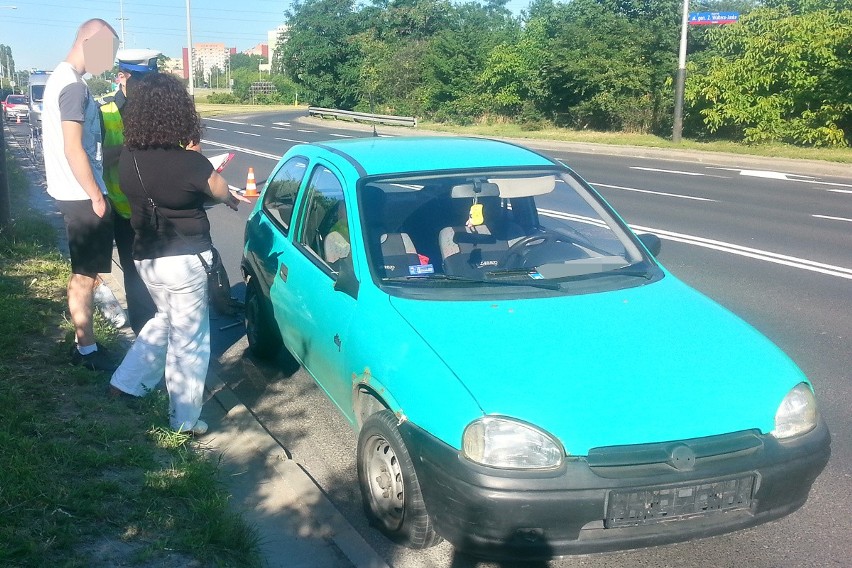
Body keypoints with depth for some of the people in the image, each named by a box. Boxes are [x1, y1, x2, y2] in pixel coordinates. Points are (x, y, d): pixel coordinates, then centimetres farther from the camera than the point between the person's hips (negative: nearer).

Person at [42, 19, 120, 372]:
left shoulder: (60, 78, 13)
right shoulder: (74, 86, -19)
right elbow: (73, 149, -23)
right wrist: (96, 197, -18)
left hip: (73, 193, 10)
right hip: (82, 196, -10)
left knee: (83, 272, 20)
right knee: (85, 275, -2)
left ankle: (83, 343, 31)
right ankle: (87, 350, 7)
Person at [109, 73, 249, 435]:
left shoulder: (127, 159, -5)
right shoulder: (190, 163, -20)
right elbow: (220, 191, 0)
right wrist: (234, 199, 23)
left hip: (145, 257, 6)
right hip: (184, 260, -6)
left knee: (165, 319, 29)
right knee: (189, 338, 7)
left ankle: (127, 382, 31)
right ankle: (184, 419, 17)